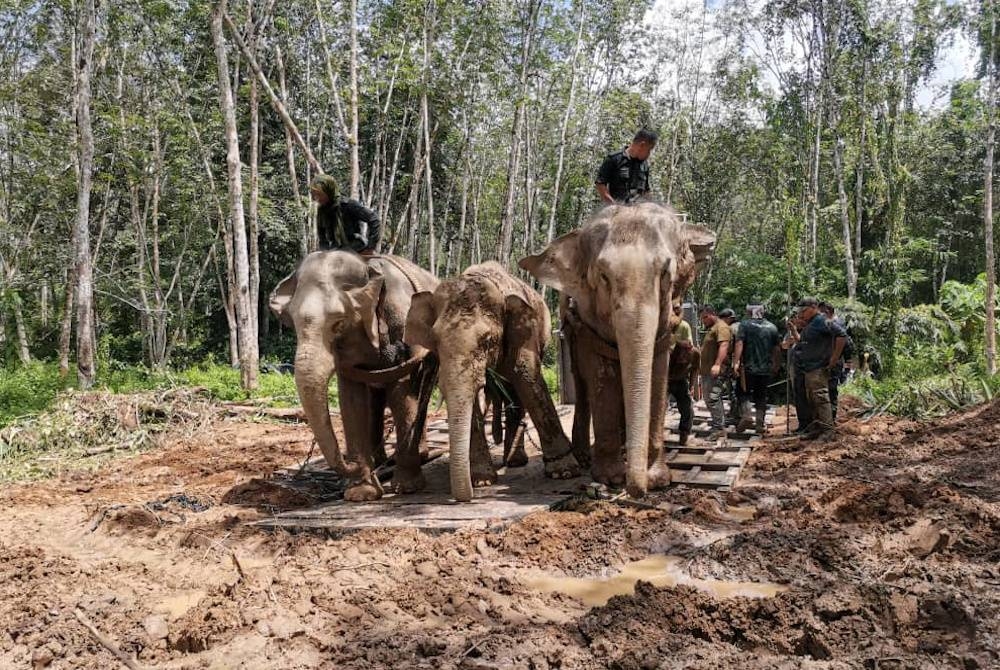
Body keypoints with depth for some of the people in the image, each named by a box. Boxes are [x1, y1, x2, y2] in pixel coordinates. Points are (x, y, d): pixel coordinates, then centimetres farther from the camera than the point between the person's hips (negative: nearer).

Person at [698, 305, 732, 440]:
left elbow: (723, 346, -21)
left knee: (713, 398, -15)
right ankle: (720, 426, 17)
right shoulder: (710, 328, 25)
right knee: (708, 399, 11)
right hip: (707, 371, 11)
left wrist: (717, 364, -31)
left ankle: (718, 428, -13)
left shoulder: (721, 327, -8)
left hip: (715, 371, -11)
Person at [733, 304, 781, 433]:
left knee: (745, 393, 7)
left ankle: (746, 416, -14)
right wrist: (777, 365, 22)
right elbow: (777, 349, 11)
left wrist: (736, 363, -18)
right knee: (761, 396, 12)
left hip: (748, 368, -3)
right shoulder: (772, 327, 7)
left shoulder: (745, 325, -5)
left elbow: (739, 344, -15)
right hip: (766, 369, 3)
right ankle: (760, 423, 9)